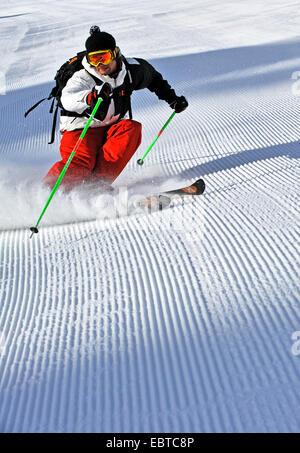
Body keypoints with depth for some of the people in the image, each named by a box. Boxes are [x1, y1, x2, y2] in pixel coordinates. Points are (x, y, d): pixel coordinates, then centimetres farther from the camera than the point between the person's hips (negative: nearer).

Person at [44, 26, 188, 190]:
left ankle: (98, 180, -30)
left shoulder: (130, 70, -4)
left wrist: (172, 99, 15)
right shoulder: (83, 78, -18)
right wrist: (90, 97, -60)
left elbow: (153, 77, 19)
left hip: (112, 130, 5)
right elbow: (67, 99, -40)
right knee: (81, 163, -32)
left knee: (132, 128, -26)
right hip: (82, 130, -4)